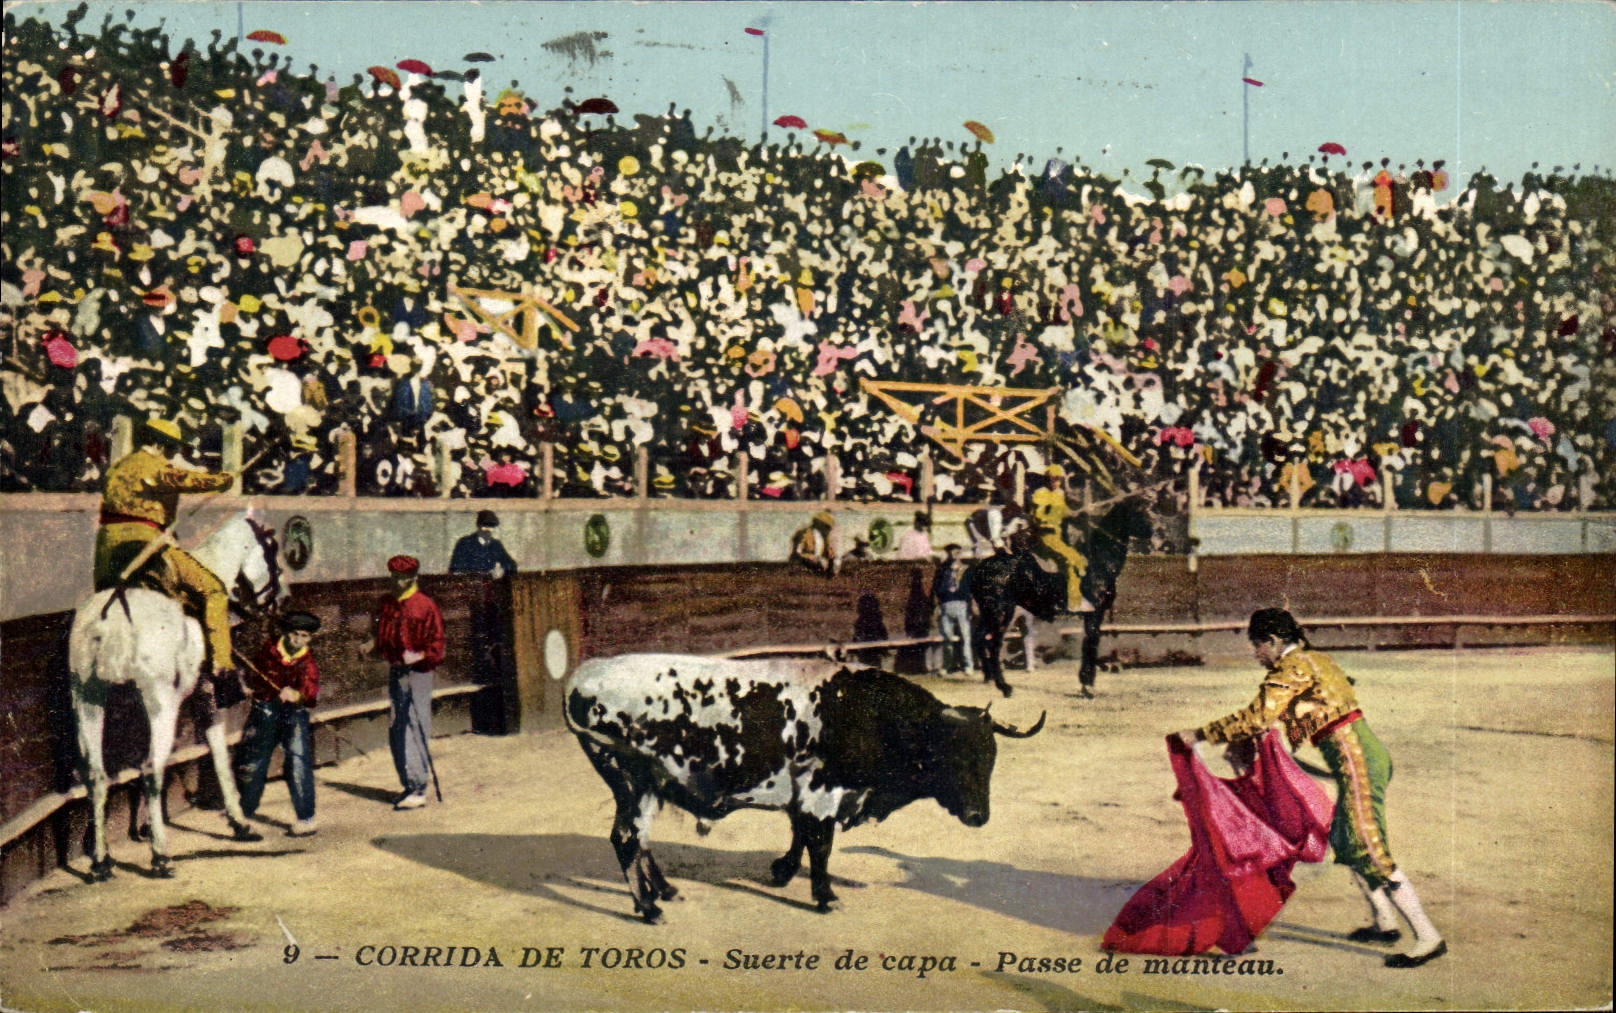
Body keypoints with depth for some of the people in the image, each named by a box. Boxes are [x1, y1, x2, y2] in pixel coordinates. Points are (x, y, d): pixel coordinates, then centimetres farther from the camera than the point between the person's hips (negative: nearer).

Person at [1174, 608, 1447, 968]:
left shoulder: (1291, 668, -9)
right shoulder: (1313, 659, 19)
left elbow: (1255, 719, -14)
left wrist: (1200, 734, -7)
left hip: (1353, 760, -10)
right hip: (1366, 753, 10)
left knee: (1370, 853, -9)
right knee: (1343, 841, 22)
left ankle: (1428, 937, -9)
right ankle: (1385, 922, 30)